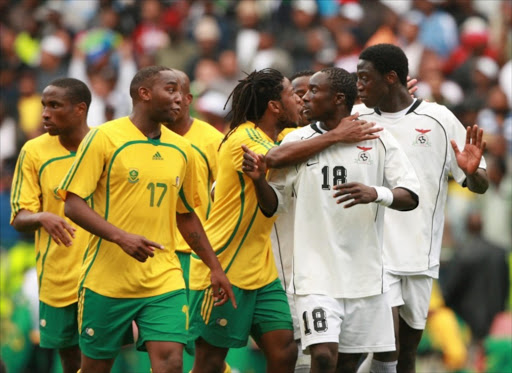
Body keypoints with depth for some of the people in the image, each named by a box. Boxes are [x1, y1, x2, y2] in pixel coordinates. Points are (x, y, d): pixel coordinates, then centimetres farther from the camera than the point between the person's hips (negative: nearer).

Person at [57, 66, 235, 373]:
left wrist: (215, 267, 20)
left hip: (164, 281, 3)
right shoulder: (104, 138, -6)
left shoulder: (181, 149, 10)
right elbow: (73, 204, -10)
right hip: (107, 279, -3)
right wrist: (121, 236, -23)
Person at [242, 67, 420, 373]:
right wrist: (259, 180, -14)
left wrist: (376, 194, -24)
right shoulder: (297, 141, 3)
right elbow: (274, 205, 6)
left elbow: (411, 196, -5)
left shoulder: (378, 140, 1)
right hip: (317, 275, -1)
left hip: (365, 275, 1)